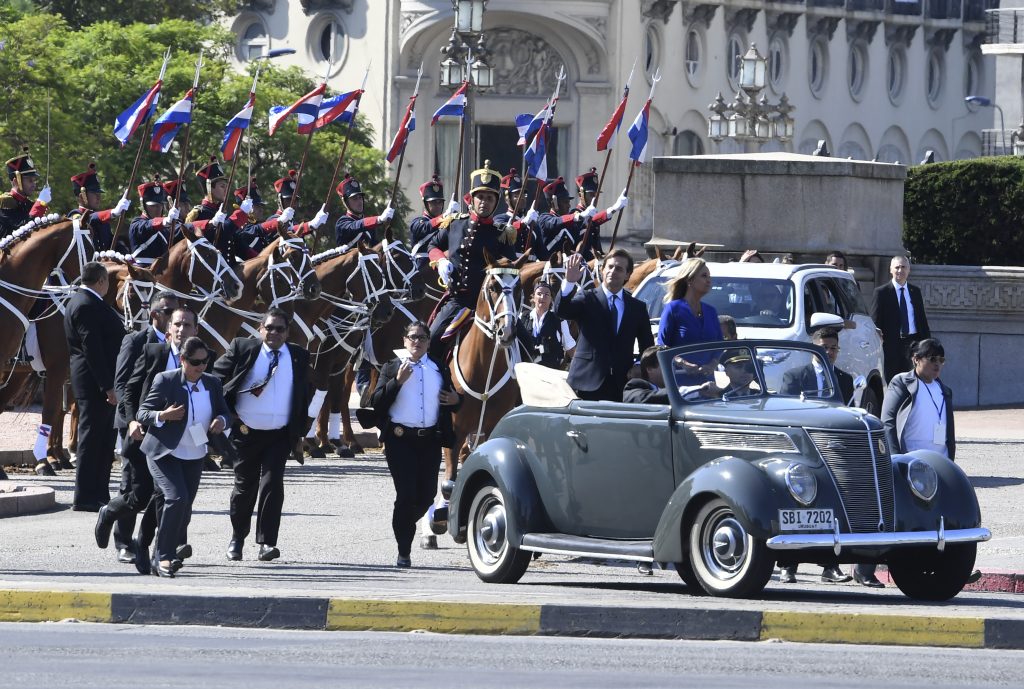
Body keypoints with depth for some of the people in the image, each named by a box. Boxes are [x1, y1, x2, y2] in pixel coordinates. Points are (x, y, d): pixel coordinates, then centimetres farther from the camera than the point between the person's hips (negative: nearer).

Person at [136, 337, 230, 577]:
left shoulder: (212, 384, 4)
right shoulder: (165, 381, -11)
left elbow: (225, 412, 13)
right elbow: (142, 413, -8)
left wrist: (221, 421, -11)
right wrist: (163, 416, -28)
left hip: (194, 456, 6)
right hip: (164, 453, -6)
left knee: (184, 510, 6)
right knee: (176, 497, -23)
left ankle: (161, 559, 21)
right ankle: (164, 556, -17)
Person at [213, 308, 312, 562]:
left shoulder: (298, 357, 6)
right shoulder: (242, 348, -1)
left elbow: (303, 396, 13)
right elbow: (217, 377, 2)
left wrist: (300, 432, 10)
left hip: (279, 436, 0)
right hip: (245, 433, 0)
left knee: (272, 484, -14)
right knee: (245, 487, 10)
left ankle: (266, 543, -13)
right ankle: (237, 539, 29)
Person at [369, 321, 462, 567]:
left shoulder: (440, 370, 16)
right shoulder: (392, 368, 7)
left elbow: (451, 403, 24)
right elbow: (377, 402, -4)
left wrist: (456, 400, 0)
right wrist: (397, 381, -15)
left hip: (430, 440, 3)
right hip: (400, 440, -3)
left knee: (426, 495, 4)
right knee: (406, 494, -8)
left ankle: (404, 526, 35)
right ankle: (404, 553, -2)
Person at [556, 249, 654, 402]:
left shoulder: (638, 307, 13)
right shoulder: (587, 298, 7)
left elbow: (647, 349, 15)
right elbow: (561, 310, -12)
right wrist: (570, 281, -28)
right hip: (588, 382, -2)